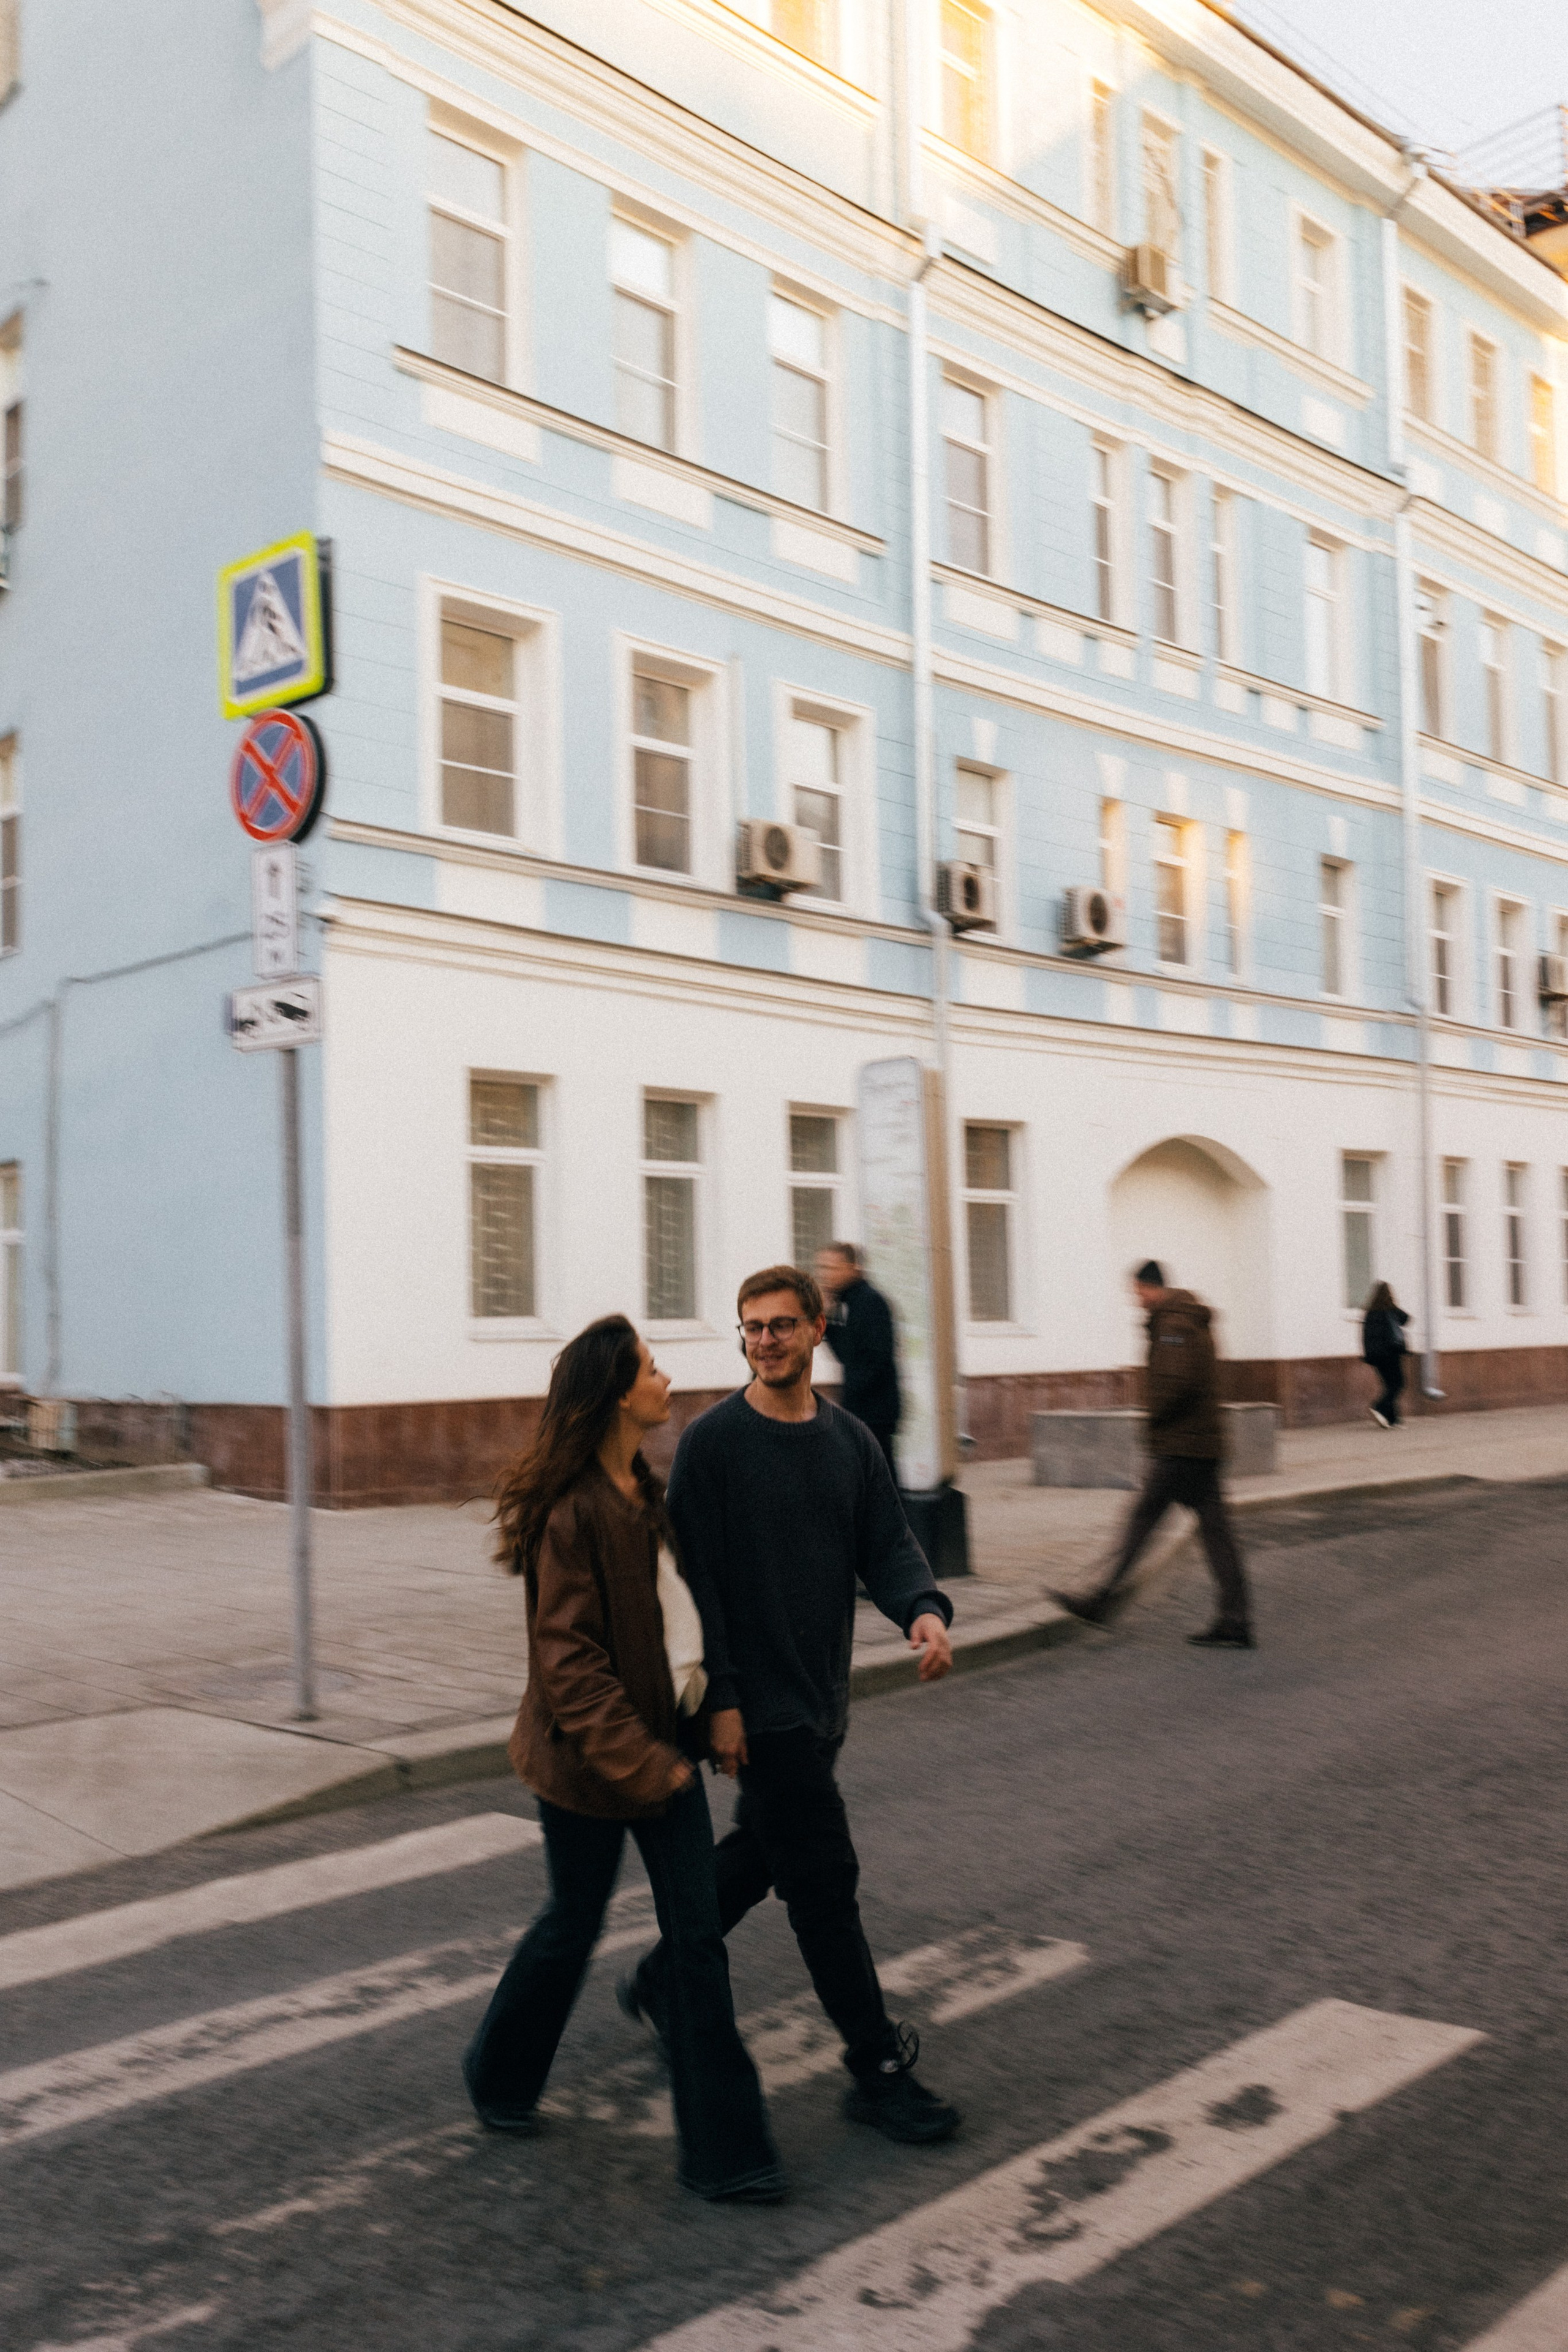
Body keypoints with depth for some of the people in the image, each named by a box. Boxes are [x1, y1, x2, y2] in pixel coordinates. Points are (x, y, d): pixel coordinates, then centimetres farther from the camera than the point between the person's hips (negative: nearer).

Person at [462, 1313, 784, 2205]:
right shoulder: (571, 1511, -21)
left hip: (662, 1742, 7)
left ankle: (723, 2149, 13)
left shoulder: (645, 1490, 6)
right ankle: (501, 2075, 41)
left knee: (699, 1936, 5)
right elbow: (569, 1656, -23)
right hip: (590, 1759, -7)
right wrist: (636, 1757, -25)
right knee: (575, 1924, 13)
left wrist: (708, 1710, 13)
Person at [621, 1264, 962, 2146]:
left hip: (823, 1697, 7)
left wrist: (926, 1610, -18)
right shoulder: (714, 1442, -11)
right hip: (760, 1703, -7)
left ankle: (662, 1982, 40)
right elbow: (696, 1577, -12)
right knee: (825, 1879, -3)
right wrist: (720, 1699, -15)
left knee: (759, 1854, 20)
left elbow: (888, 1544, 4)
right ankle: (878, 2066, 10)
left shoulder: (851, 1439, 6)